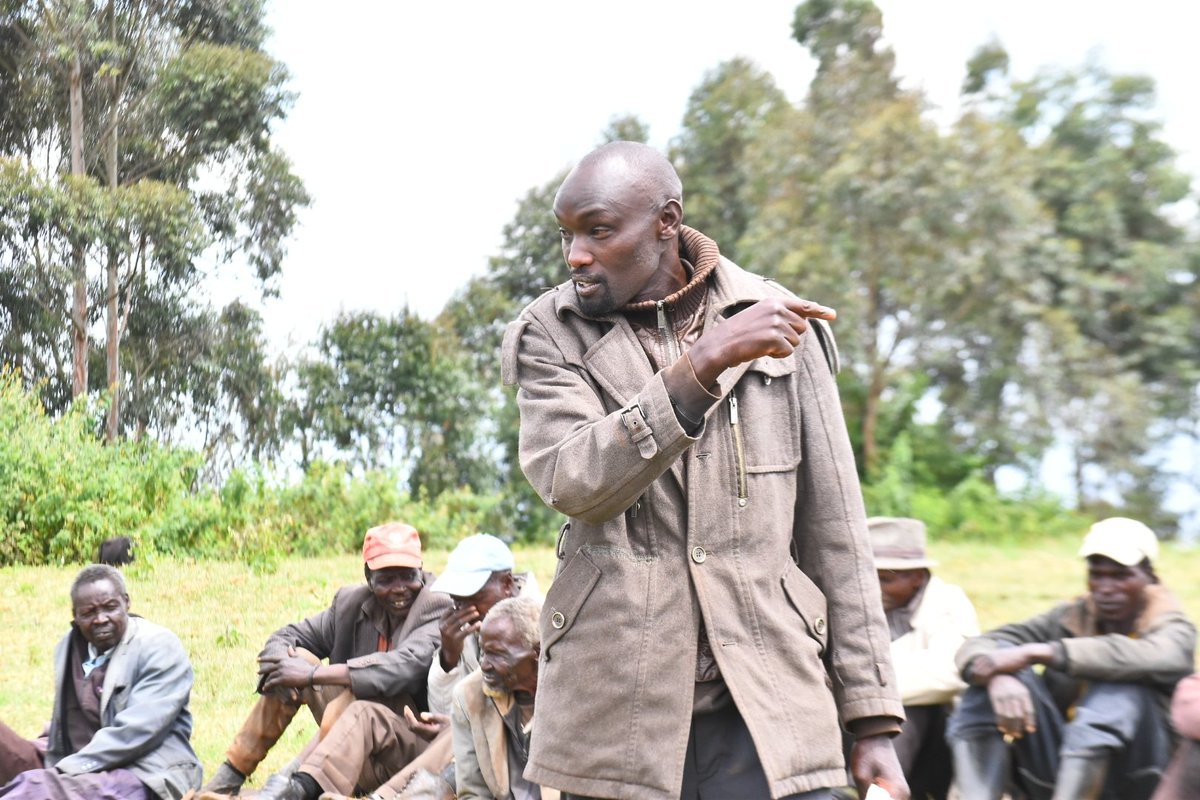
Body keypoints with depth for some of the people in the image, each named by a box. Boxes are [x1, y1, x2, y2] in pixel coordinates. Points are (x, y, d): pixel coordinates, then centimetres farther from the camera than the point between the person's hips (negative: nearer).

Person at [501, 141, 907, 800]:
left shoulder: (779, 324, 4)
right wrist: (704, 362, -24)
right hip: (616, 706, 0)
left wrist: (872, 717, 5)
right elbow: (572, 481, -15)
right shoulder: (549, 334, 3)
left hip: (764, 700, 0)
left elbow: (832, 526, 6)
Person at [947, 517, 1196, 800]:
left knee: (1120, 683, -29)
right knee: (999, 669, -17)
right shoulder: (1071, 617, 6)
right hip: (1056, 765, 3)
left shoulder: (1172, 628, -3)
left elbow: (1160, 658, -31)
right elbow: (977, 647, -6)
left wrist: (1039, 653, -34)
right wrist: (998, 677, -33)